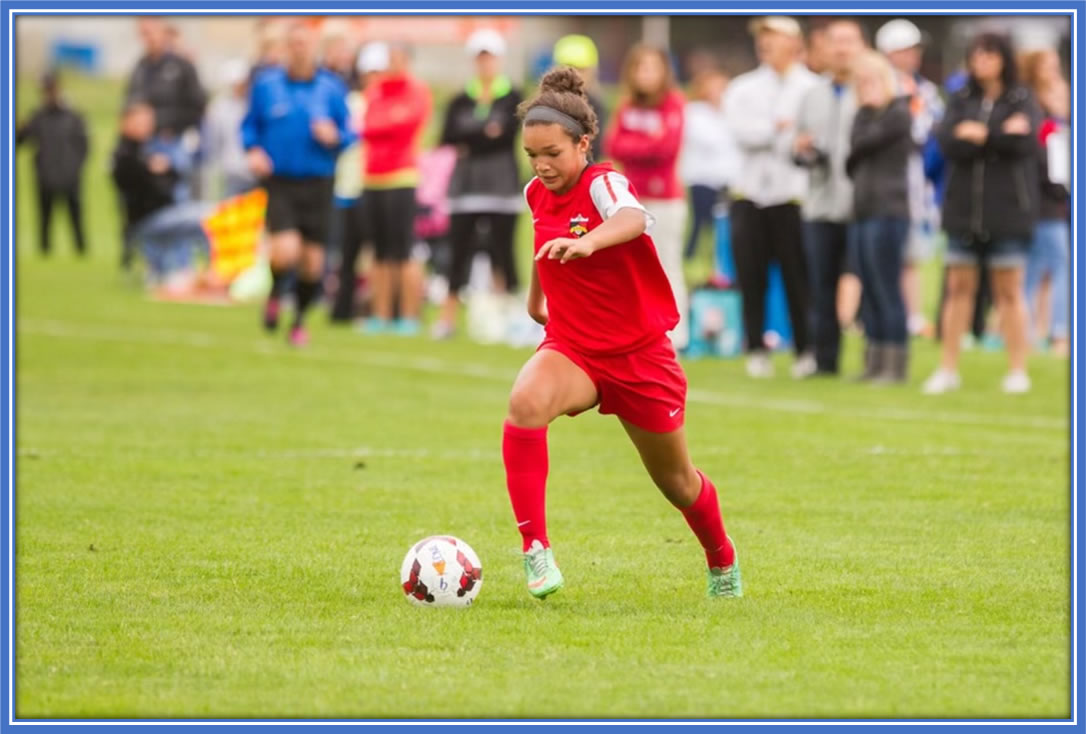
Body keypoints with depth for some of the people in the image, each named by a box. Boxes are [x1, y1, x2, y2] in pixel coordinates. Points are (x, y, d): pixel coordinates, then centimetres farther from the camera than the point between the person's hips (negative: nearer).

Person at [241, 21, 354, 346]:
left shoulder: (332, 88, 3)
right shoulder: (266, 85, 3)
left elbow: (348, 134, 8)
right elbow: (249, 126, 13)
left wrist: (334, 136, -14)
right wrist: (253, 150, -6)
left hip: (318, 185, 1)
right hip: (279, 183, -1)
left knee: (312, 261, 4)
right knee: (284, 252, -20)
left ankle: (300, 319, 28)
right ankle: (275, 295, 13)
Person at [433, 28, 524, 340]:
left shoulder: (513, 99, 2)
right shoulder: (460, 101, 10)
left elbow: (506, 134, -13)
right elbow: (448, 138, -3)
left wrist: (469, 144, -11)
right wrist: (485, 133, -11)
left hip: (501, 185, -2)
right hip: (465, 185, 2)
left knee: (502, 250, -3)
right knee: (459, 250, -1)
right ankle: (448, 316, 2)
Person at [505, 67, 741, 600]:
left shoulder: (602, 183, -20)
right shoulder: (537, 195, -1)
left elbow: (633, 218, -46)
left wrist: (585, 242, -66)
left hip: (640, 354, -3)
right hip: (571, 348, 4)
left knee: (676, 481, 14)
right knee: (526, 401, -33)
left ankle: (722, 563, 45)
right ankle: (534, 547, -30)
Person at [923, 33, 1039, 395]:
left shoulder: (1022, 102, 1)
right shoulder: (961, 102, 9)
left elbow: (1026, 141, -16)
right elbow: (948, 144, -6)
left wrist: (980, 135, -11)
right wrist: (1001, 136, -15)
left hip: (1007, 212, -3)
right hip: (964, 209, 3)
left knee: (1009, 291, 1)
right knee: (959, 289, 5)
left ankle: (1018, 371, 7)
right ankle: (948, 369, 10)